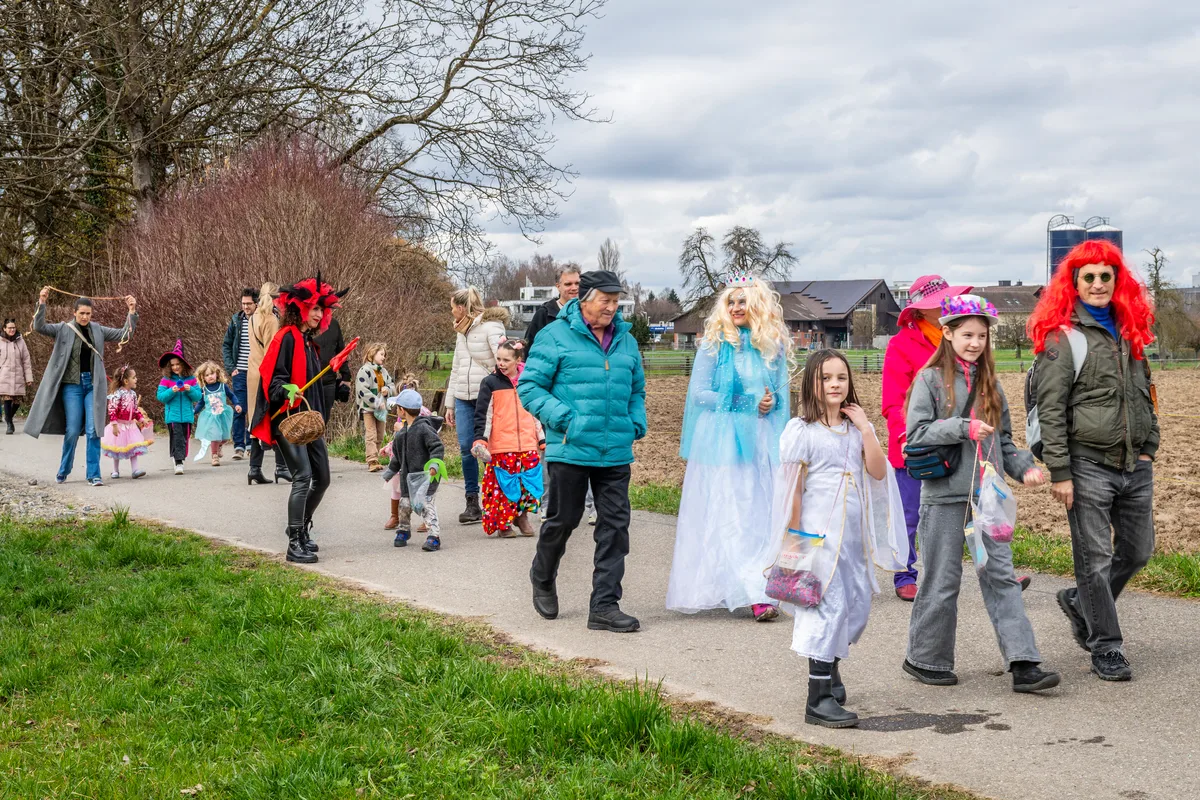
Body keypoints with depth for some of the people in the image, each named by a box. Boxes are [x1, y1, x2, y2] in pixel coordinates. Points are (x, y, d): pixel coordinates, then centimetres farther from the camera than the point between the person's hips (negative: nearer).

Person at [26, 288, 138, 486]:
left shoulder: (98, 330, 6)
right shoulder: (63, 329, 0)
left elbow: (124, 334, 5)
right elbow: (39, 327, -12)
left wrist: (132, 312, -7)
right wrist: (41, 303, -24)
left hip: (93, 385, 1)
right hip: (72, 385, -1)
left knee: (93, 430, -5)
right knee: (72, 430, 0)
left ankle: (94, 474, 0)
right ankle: (64, 470, 23)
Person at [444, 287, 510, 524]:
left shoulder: (490, 326, -6)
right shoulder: (462, 331, 19)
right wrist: (450, 404, 22)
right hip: (464, 398, 7)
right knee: (466, 448, 1)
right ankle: (472, 503, 7)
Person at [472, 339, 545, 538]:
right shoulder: (490, 383, 2)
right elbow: (482, 415, -3)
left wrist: (543, 441, 18)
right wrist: (480, 440, -16)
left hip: (528, 444, 3)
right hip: (501, 446, -3)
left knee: (529, 482, 0)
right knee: (503, 484, -2)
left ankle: (522, 515, 22)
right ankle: (503, 523, 11)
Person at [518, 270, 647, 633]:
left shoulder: (626, 340, 13)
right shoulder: (555, 335, -4)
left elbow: (637, 390, 26)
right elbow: (529, 386, -5)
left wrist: (637, 423, 8)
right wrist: (562, 418, -15)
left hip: (616, 453, 5)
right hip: (570, 449, -4)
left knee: (615, 525, 1)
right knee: (563, 519, 7)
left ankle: (605, 606, 7)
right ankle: (543, 578, 36)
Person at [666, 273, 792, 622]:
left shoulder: (775, 344, 9)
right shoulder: (715, 343, -1)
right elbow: (700, 393, -4)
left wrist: (772, 402, -6)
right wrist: (749, 403, -9)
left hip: (762, 439, 3)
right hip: (721, 439, -3)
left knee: (761, 513, -2)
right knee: (725, 514, -8)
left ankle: (760, 591, 2)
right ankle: (753, 593, -9)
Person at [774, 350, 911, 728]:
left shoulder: (857, 428, 11)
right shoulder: (802, 430, -6)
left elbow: (878, 472, -1)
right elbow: (793, 487, -7)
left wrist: (865, 427, -7)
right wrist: (794, 538, -8)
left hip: (854, 532, 6)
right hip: (819, 532, -6)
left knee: (858, 604, 11)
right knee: (829, 605, -9)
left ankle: (829, 666, 36)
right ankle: (819, 698, -5)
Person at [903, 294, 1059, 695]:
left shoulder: (989, 383, 13)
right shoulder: (931, 379, -3)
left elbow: (1003, 439, 18)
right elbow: (916, 434, -11)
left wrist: (1024, 467, 2)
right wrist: (963, 427, -19)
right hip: (944, 496, -5)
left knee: (1001, 575, 0)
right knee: (942, 581, 3)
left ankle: (1023, 665, -2)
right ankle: (925, 659, 19)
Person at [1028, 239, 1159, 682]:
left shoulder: (1130, 329, 13)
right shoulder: (1061, 337, -7)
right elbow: (1050, 410, -11)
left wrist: (1149, 446, 13)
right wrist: (1059, 472, -14)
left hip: (1135, 465, 7)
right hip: (1088, 465, -6)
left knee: (1138, 551, 14)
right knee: (1095, 558, 0)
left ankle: (1080, 602, 36)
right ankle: (1106, 649, 12)